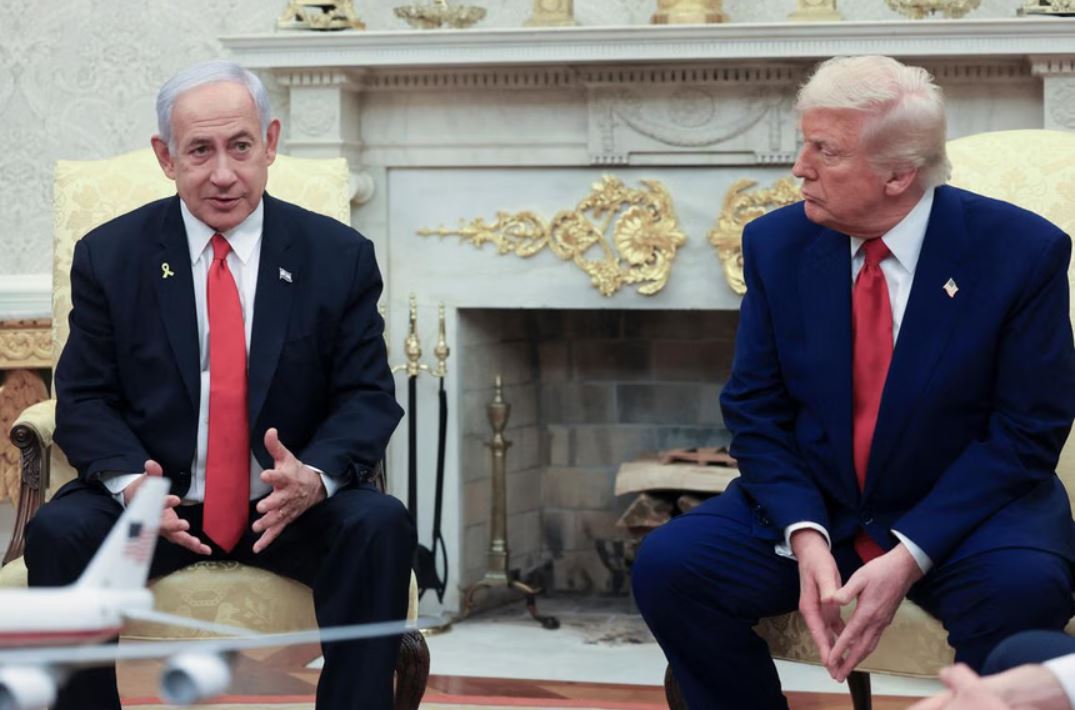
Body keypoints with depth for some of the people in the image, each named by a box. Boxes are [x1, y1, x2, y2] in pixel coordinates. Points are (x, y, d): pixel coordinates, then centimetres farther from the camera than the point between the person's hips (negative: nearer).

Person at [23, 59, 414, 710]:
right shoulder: (108, 256, 2)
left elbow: (368, 398, 0)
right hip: (158, 507, 0)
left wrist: (316, 478, -22)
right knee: (58, 532, -28)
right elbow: (84, 398, 2)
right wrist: (129, 481, -20)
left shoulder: (340, 257, 1)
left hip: (291, 507, 0)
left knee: (380, 527, -29)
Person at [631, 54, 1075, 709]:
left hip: (962, 511, -3)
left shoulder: (1021, 251, -13)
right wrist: (804, 535, -17)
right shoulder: (777, 244, -2)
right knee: (667, 567, -21)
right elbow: (756, 411, 2)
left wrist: (910, 557, -22)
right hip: (811, 508, 3)